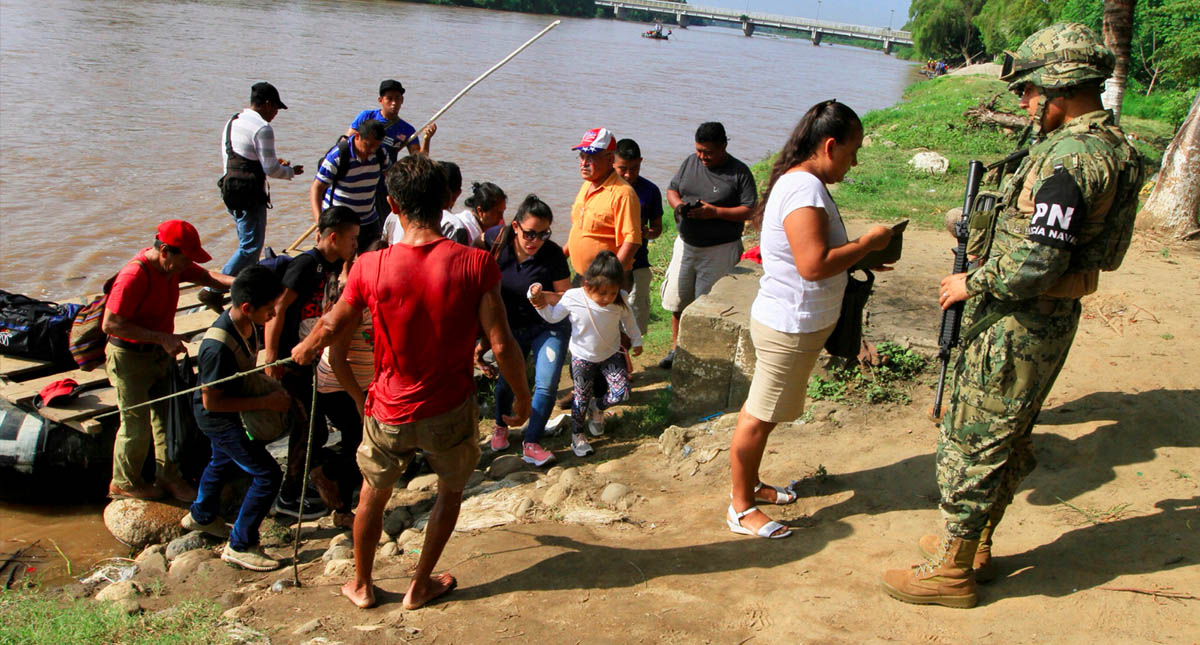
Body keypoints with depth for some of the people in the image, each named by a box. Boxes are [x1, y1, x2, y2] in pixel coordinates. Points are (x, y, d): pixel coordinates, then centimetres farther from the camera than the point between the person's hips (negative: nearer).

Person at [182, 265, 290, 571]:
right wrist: (265, 402, -30)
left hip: (230, 413, 10)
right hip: (220, 418, -9)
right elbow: (211, 401, -31)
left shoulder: (247, 323, -11)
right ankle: (240, 546, 6)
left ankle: (201, 515, 57)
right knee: (268, 475, -9)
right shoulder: (219, 345, -38)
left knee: (224, 461, 31)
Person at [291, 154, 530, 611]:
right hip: (450, 410, -1)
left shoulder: (371, 268, -14)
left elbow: (331, 327, 2)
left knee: (373, 493, 25)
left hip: (390, 409, 1)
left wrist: (304, 350, 24)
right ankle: (420, 585, 35)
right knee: (451, 489, 25)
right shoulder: (474, 265, -19)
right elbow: (501, 344, -17)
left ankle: (361, 585, 42)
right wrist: (522, 395, 0)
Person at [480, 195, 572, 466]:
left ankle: (531, 443, 2)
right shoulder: (496, 239, -17)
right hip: (509, 327, 2)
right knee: (507, 380, 10)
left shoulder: (553, 255, -22)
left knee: (546, 384, -10)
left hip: (548, 328, -2)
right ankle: (501, 426, 39)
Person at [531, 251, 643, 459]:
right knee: (582, 396, 5)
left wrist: (636, 341, 14)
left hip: (611, 354, 2)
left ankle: (597, 407, 28)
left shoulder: (621, 300, -19)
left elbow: (628, 320, 3)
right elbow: (553, 317, -6)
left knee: (621, 392, -5)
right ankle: (577, 434, 27)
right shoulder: (572, 298, -24)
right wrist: (541, 304, -24)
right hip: (582, 357, -2)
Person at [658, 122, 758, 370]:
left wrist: (715, 212, -24)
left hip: (719, 250, -5)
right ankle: (676, 348, 28)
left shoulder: (739, 172, -10)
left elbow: (748, 210, -13)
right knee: (678, 299, 11)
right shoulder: (690, 162, 4)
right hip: (686, 244, 5)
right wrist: (678, 204, -10)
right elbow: (672, 189, 13)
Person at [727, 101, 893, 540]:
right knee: (759, 418, 2)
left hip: (792, 322, 11)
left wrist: (863, 257, 8)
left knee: (761, 412, 21)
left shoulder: (801, 182, 10)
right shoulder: (805, 189, -24)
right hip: (789, 327, -11)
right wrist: (869, 242, -20)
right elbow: (814, 265, -32)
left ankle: (749, 485, 37)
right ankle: (741, 508, 15)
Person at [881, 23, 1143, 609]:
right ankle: (972, 545, 35)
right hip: (1050, 321, 10)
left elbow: (1034, 267, -29)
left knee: (971, 445, 1)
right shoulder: (1108, 145, 8)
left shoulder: (1069, 157, -25)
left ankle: (951, 571, 14)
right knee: (1006, 442, 20)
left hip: (1017, 326, -10)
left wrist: (970, 283, -13)